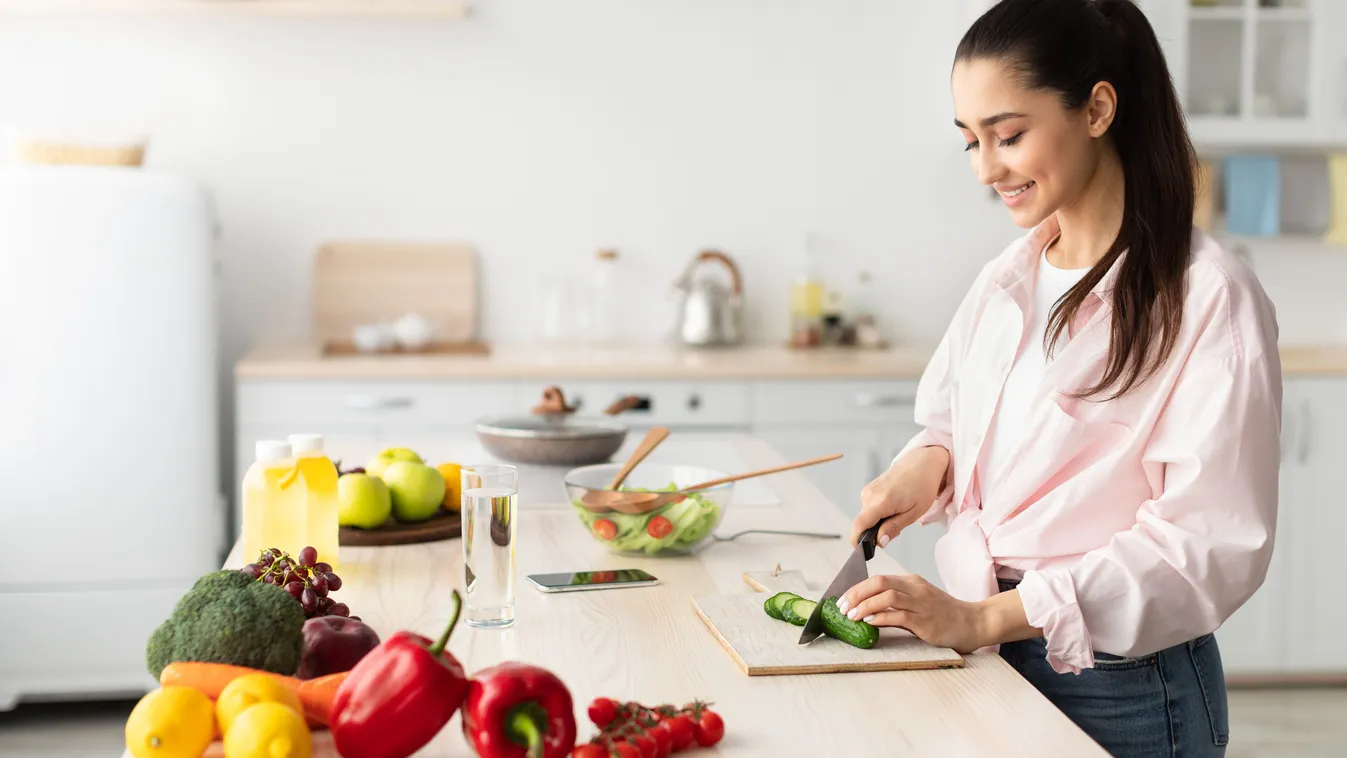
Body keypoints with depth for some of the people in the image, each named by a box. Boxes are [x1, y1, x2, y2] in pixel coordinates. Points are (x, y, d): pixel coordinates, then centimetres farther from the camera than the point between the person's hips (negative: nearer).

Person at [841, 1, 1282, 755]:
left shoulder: (1209, 298, -16)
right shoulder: (1005, 281, 6)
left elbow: (1209, 543, -19)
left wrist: (984, 617, -24)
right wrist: (927, 461, -5)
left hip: (1122, 691, -6)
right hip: (989, 659, 6)